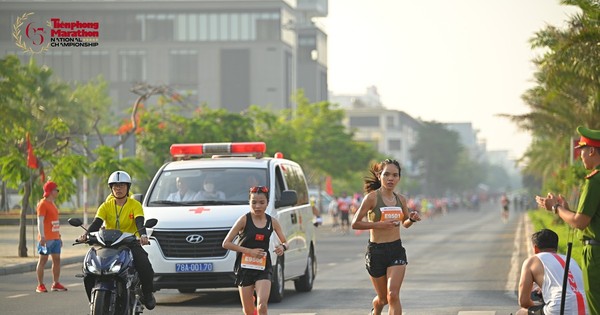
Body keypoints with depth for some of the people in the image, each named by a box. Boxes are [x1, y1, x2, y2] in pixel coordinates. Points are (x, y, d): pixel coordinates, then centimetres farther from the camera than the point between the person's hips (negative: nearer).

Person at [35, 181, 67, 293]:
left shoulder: (53, 204, 19)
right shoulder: (43, 204, -8)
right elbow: (40, 221, -15)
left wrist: (59, 236, 22)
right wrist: (42, 236, -23)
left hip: (55, 237, 9)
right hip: (46, 238, -9)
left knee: (57, 259, 7)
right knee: (43, 260, -5)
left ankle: (55, 284, 12)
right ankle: (40, 285, -3)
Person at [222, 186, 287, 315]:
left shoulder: (272, 222, 1)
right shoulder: (244, 220, -7)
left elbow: (285, 243, 12)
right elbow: (226, 243, -8)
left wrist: (282, 247, -14)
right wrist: (250, 251, -17)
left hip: (263, 269, 1)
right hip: (245, 268, -1)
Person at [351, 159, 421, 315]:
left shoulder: (400, 199, 4)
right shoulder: (372, 197, -10)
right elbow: (355, 223, -12)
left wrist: (412, 219, -2)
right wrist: (378, 224, -23)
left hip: (397, 250, 2)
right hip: (376, 251, -2)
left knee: (393, 295, -16)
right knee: (383, 298, 12)